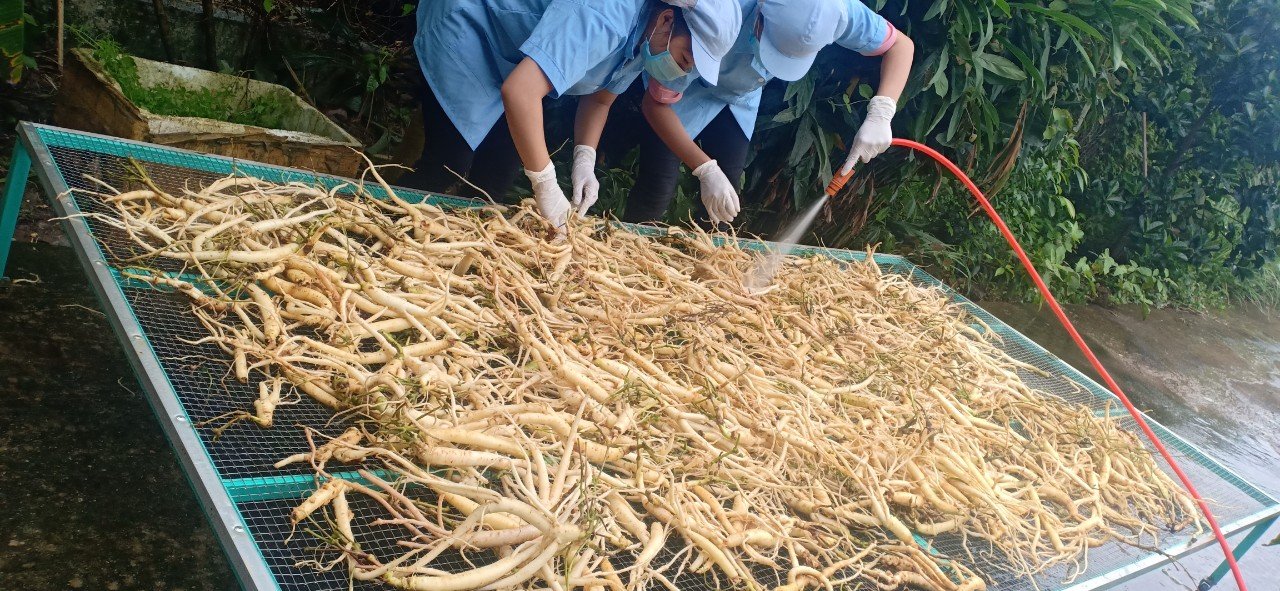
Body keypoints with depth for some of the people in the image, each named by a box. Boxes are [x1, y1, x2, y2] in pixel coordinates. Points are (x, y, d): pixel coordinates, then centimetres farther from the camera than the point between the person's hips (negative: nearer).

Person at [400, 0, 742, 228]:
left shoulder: (647, 39, -8)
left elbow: (600, 98, 7)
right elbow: (519, 90, -47)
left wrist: (585, 159, -11)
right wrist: (546, 184, -40)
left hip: (507, 57, 8)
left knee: (498, 177, 2)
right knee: (449, 166, -11)